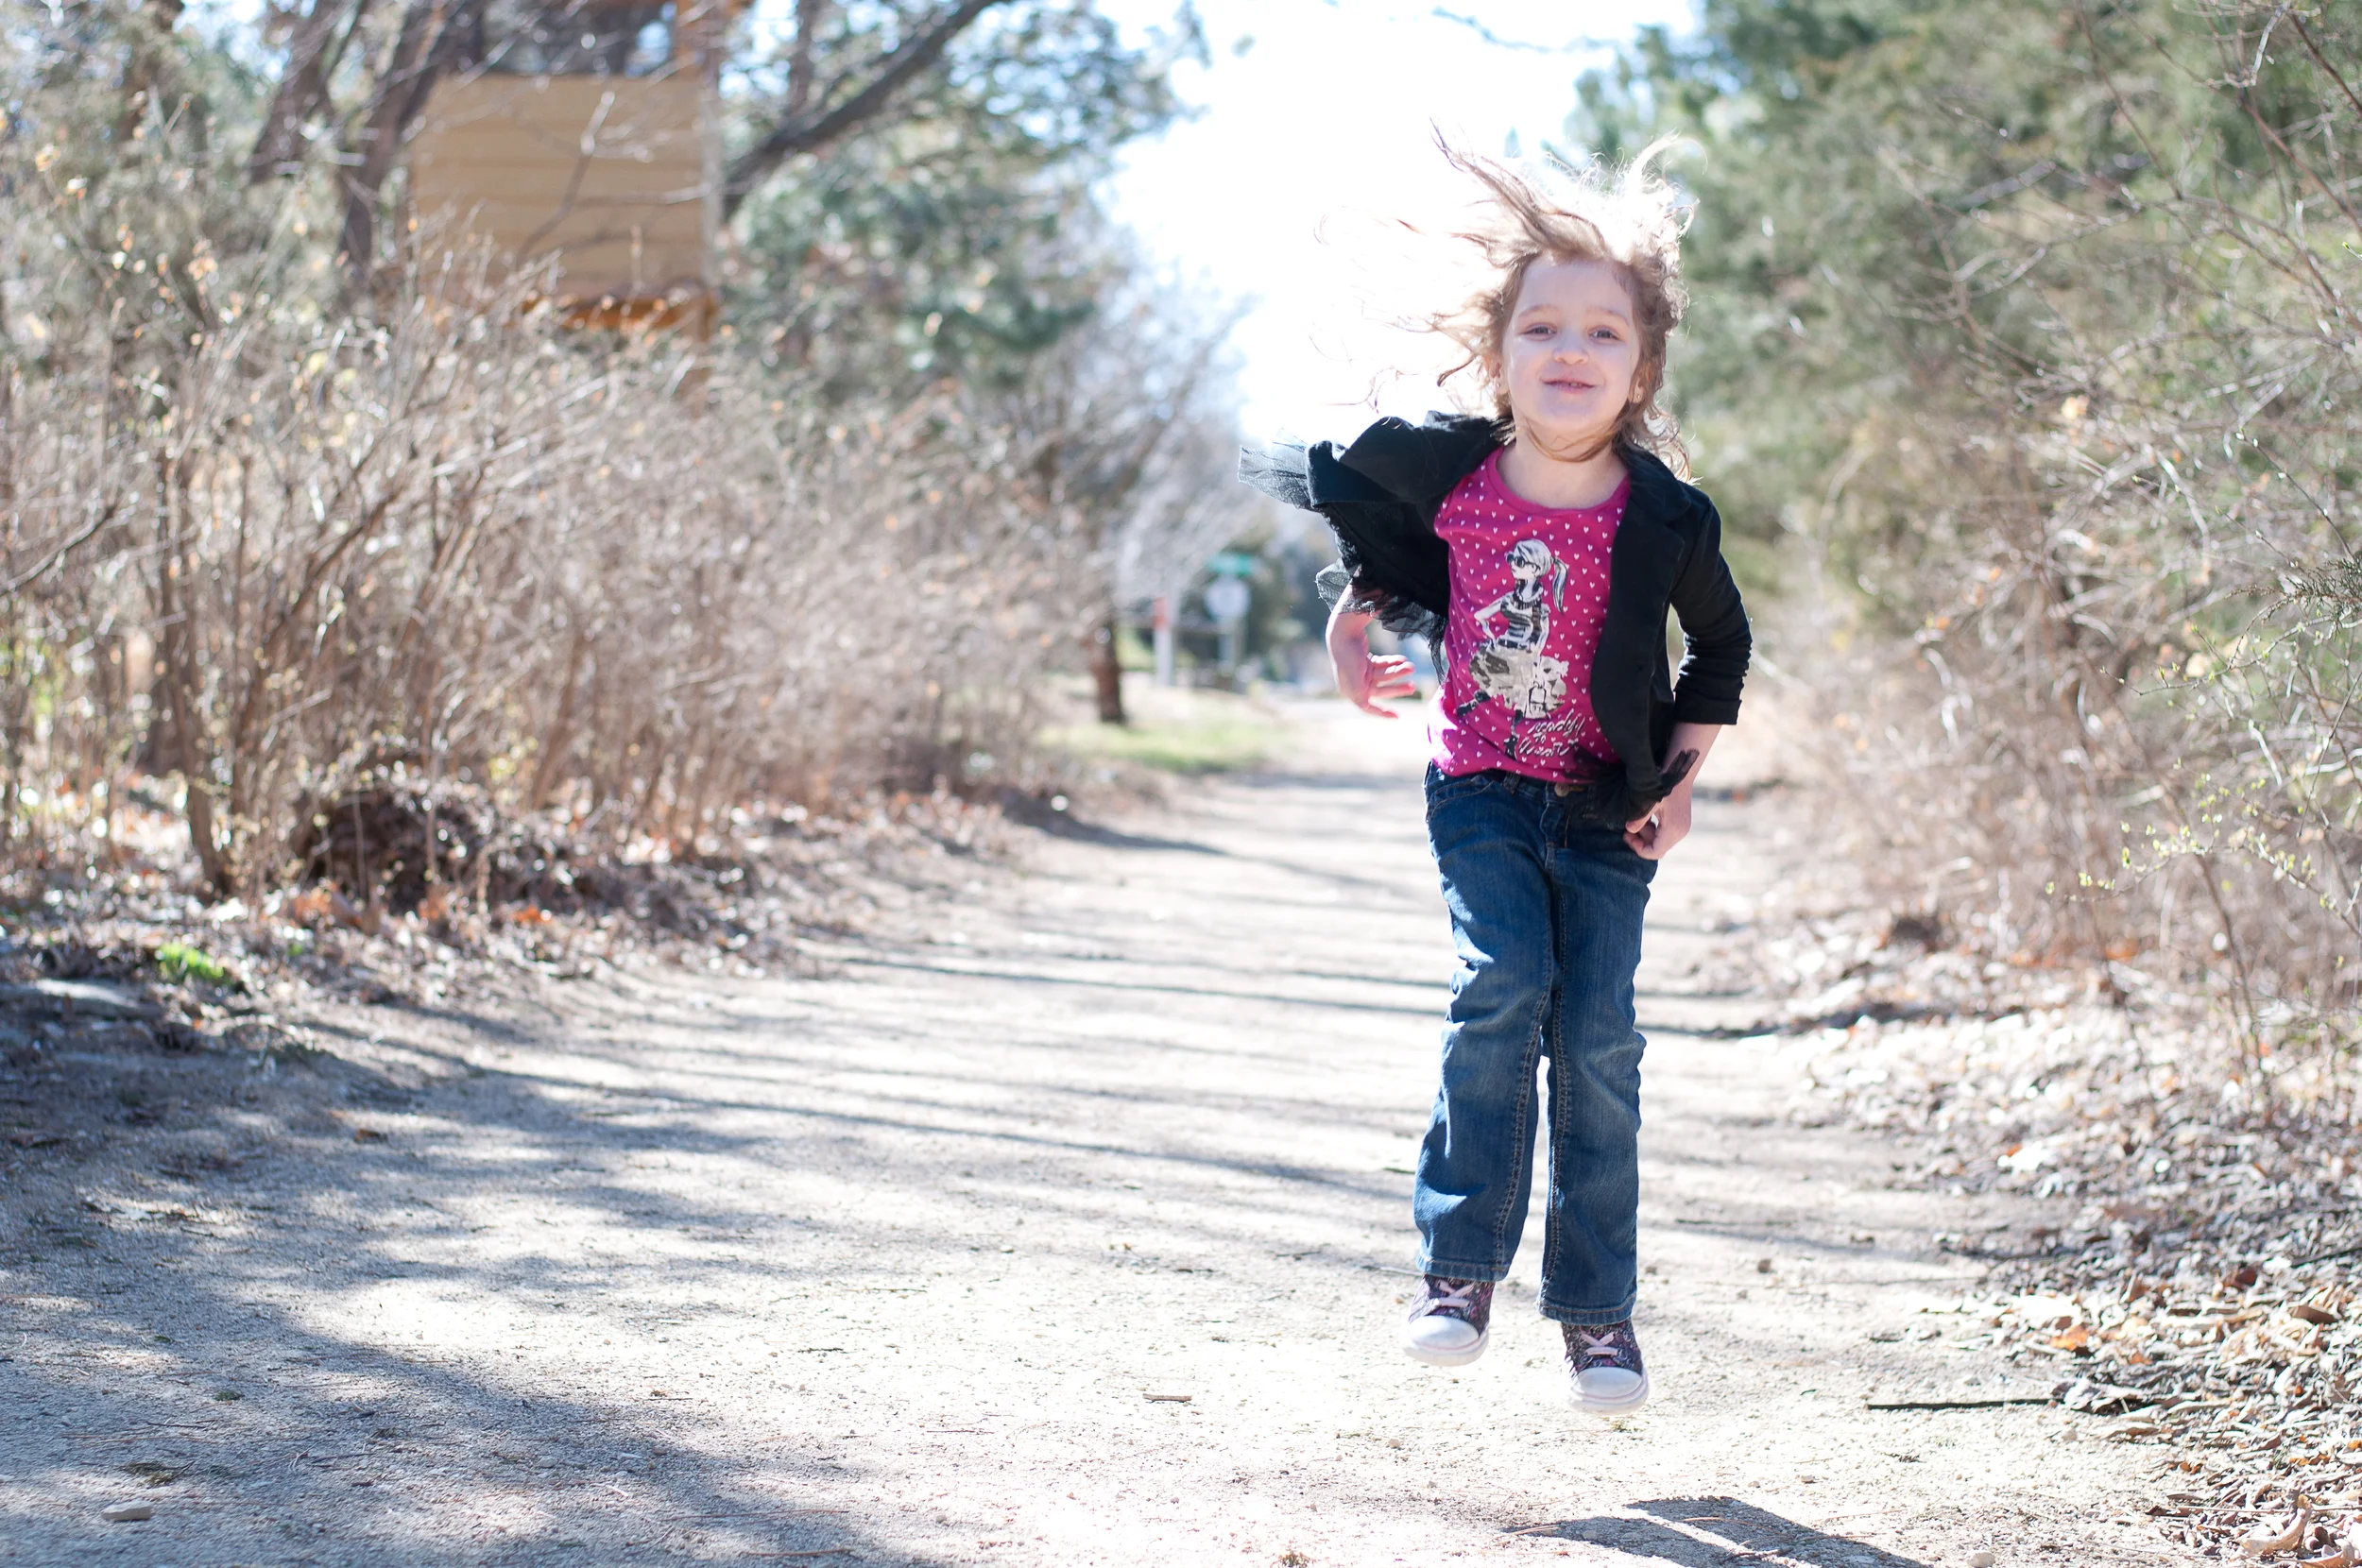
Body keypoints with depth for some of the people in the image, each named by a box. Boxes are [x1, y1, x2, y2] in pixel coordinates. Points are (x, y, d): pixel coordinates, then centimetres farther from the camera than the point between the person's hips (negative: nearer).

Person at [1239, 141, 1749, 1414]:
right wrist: (1354, 619, 8)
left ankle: (1597, 1311, 10)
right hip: (1481, 791, 0)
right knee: (1502, 989, -20)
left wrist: (1683, 774, 4)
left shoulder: (1666, 519, -13)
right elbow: (1347, 491, 11)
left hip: (1607, 807, 0)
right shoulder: (1443, 473, -13)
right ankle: (1460, 1270, -9)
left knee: (1597, 1042, -4)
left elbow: (1719, 644, 7)